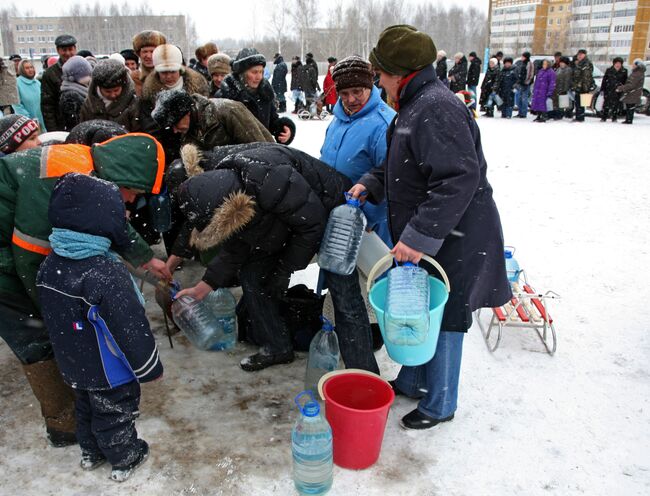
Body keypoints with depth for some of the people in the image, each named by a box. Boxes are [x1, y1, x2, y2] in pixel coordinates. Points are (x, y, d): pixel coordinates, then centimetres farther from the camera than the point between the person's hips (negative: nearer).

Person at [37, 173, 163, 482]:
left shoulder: (50, 264, -8)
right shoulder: (107, 274, -34)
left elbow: (51, 316, 6)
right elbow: (131, 328, -28)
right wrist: (149, 369, -14)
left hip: (72, 365, 7)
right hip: (110, 371, -7)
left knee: (85, 408, 28)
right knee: (115, 414, 16)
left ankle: (91, 453, 49)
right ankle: (124, 460, 38)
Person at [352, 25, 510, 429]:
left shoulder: (436, 108, -22)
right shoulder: (417, 105, 11)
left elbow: (459, 179, -31)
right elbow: (400, 167, 21)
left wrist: (419, 236, -30)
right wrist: (370, 184, 4)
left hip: (451, 241, -10)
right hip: (422, 237, 10)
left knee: (444, 320, 5)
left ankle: (439, 406, 25)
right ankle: (412, 383, 40)